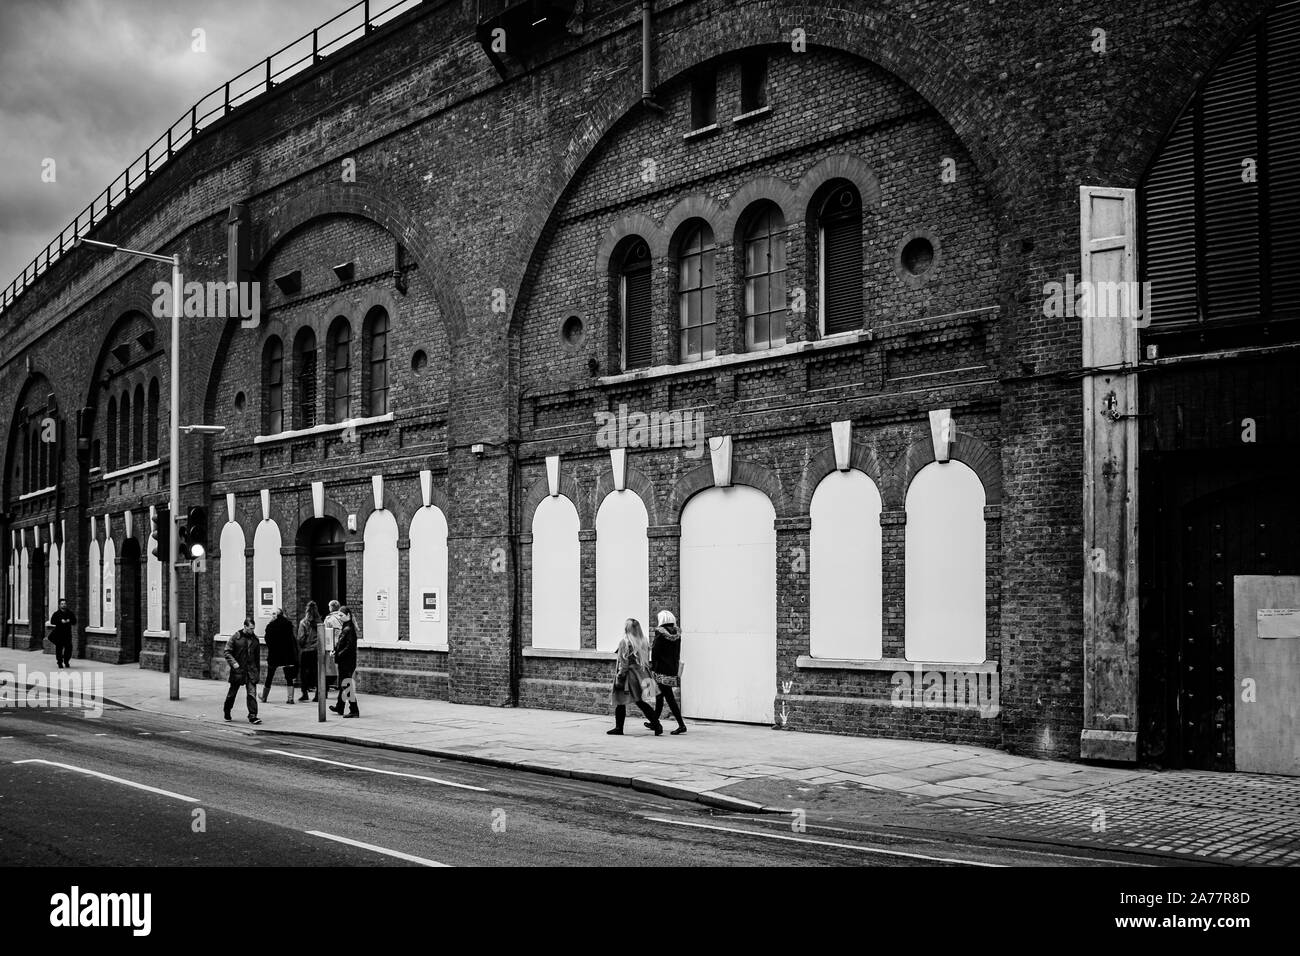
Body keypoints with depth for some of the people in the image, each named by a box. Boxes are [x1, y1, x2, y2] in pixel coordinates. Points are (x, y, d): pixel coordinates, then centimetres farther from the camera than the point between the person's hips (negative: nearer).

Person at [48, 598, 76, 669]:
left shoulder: (70, 613, 10)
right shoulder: (56, 613, 0)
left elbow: (74, 621, 9)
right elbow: (52, 621, -11)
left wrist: (69, 621, -11)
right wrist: (60, 621, -21)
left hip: (68, 634, 3)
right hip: (59, 634, -3)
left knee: (69, 648, 0)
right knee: (59, 648, -1)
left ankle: (66, 662, 17)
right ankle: (60, 663, 7)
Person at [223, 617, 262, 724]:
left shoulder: (255, 638, 6)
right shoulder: (235, 637, -6)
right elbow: (227, 651, -4)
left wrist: (258, 668, 15)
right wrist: (233, 662, -17)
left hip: (251, 671, 2)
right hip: (238, 670, -2)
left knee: (252, 693, -8)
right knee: (232, 693, 12)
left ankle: (252, 716, -9)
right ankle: (227, 713, 32)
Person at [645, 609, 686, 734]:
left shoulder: (660, 633, -13)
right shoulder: (677, 634, 6)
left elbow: (655, 652, -13)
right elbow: (678, 653, 11)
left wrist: (652, 667, -3)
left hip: (661, 670, -7)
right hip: (673, 668, 7)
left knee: (669, 697, -6)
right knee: (660, 695, 20)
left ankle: (681, 725, -12)